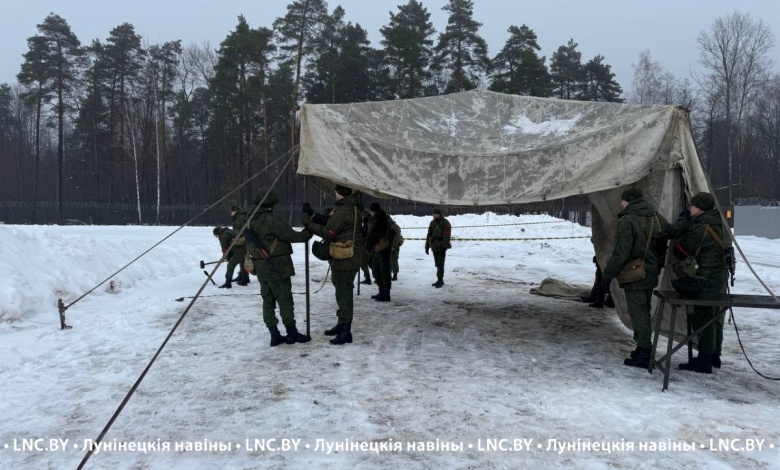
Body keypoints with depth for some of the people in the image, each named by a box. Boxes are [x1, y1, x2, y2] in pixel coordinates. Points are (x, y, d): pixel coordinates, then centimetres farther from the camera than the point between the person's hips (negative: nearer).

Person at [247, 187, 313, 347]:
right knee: (285, 300, 2)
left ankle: (274, 335, 13)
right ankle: (292, 333, 10)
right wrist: (308, 233, 0)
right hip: (276, 267, -8)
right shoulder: (273, 221, -18)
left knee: (268, 300, 10)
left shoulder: (250, 221, 7)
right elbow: (292, 236, -14)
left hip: (260, 268, 8)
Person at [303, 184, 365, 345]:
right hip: (354, 257, 10)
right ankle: (342, 324, 30)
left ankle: (345, 331, -3)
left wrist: (309, 224, -9)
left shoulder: (342, 210, -20)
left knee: (343, 293, -6)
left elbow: (329, 233, -17)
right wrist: (312, 215, 10)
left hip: (344, 258, -10)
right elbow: (332, 223, 11)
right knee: (344, 290, 19)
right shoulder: (354, 207, 11)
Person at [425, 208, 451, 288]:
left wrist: (444, 245, -24)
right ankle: (440, 280, 20)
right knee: (437, 264, 12)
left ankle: (440, 280, -6)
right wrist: (427, 247, 15)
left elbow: (446, 235, -16)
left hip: (441, 247, -7)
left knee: (440, 264, -8)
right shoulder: (432, 223, 14)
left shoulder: (445, 223, -8)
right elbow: (429, 235, 17)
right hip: (434, 247, 7)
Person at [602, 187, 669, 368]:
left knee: (638, 313, -2)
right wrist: (657, 265, 18)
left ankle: (643, 354, 1)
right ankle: (643, 348, 28)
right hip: (651, 275, 8)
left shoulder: (627, 221, -18)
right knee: (644, 312, 18)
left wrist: (608, 274, -11)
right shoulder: (657, 218, 6)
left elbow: (621, 253, -20)